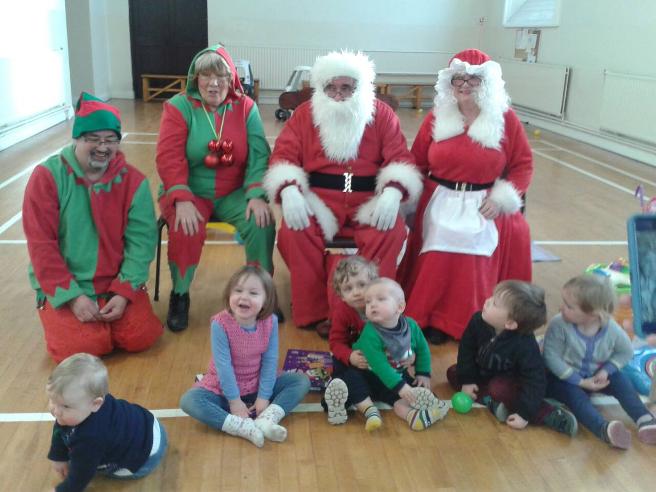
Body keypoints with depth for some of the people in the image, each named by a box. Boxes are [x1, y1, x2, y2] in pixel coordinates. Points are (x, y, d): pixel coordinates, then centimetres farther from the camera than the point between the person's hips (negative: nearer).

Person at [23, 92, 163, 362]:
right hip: (63, 287, -2)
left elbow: (141, 241, -7)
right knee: (78, 347, -20)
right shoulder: (47, 176, -9)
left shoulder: (134, 181, -3)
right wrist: (72, 296, -18)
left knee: (142, 337, -15)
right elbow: (41, 244, -12)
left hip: (117, 282, 2)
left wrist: (124, 292, -18)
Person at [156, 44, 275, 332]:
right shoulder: (179, 107, -4)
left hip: (233, 194, 2)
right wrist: (182, 200, -27)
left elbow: (258, 155, -5)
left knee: (262, 222, -24)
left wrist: (257, 195, -21)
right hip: (190, 192, -1)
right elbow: (169, 157, -12)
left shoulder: (246, 107, 2)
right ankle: (180, 295, -5)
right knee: (185, 229, -31)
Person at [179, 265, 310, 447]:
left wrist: (264, 396, -14)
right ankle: (243, 427, -35)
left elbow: (270, 361, -11)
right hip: (224, 389, -2)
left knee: (302, 381, -11)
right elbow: (223, 365, -21)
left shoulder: (271, 321, -15)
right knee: (188, 401, -28)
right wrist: (234, 400, -19)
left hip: (257, 386, 3)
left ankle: (266, 419, -28)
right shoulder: (220, 323, -24)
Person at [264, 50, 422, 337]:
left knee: (392, 232, -30)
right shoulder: (304, 114, 7)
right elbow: (283, 156, 1)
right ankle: (314, 313, -15)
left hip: (368, 201, 0)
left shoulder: (382, 114, 6)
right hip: (318, 199, 0)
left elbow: (400, 158, 1)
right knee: (295, 232, -30)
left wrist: (393, 193, -20)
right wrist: (289, 191, -20)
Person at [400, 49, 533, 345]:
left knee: (477, 270, -10)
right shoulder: (437, 117, 5)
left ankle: (476, 324, 5)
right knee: (437, 267, -8)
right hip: (440, 206, 2)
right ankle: (433, 320, 6)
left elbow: (523, 165, 3)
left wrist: (501, 198, -10)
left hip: (484, 208, -1)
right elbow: (417, 161, 7)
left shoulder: (505, 120, 0)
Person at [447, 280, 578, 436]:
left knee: (498, 389, -35)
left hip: (509, 382, -6)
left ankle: (549, 414, -26)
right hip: (483, 374, 6)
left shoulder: (525, 346, -36)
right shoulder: (478, 322, -24)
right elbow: (466, 350, -8)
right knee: (453, 373, -8)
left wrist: (524, 413, -33)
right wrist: (466, 380, -9)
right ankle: (491, 402, -22)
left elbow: (535, 382, -29)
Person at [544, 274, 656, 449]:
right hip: (564, 377, -4)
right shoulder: (559, 325, -29)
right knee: (575, 394, -31)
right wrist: (580, 381, -25)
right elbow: (552, 358, -25)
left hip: (596, 375, 5)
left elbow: (626, 352, 0)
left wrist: (606, 370, -17)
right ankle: (605, 430, -54)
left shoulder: (611, 328, -19)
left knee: (621, 381, -15)